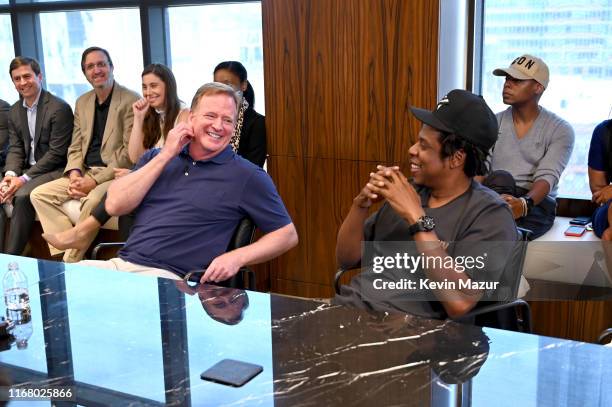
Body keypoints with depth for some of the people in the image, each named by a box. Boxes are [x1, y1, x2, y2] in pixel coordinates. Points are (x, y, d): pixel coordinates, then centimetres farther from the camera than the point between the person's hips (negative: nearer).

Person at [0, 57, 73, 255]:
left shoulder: (59, 108, -13)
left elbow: (56, 153, -16)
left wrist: (24, 179, -18)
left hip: (53, 170, -7)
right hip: (26, 170, 7)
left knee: (22, 195, -30)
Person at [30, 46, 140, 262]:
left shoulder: (130, 101, -8)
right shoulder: (82, 102, 15)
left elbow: (130, 152, -13)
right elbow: (75, 147, 16)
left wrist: (95, 181, -17)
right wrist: (75, 174, -6)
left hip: (116, 173, -7)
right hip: (85, 172, 7)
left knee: (93, 201, -35)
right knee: (39, 194, -7)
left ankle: (70, 262, -19)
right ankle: (63, 253, -11)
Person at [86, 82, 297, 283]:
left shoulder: (247, 176, 0)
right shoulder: (157, 157, 14)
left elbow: (287, 234, 2)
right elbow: (114, 205, 2)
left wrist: (237, 257, -14)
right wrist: (166, 155, -2)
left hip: (168, 278, -5)